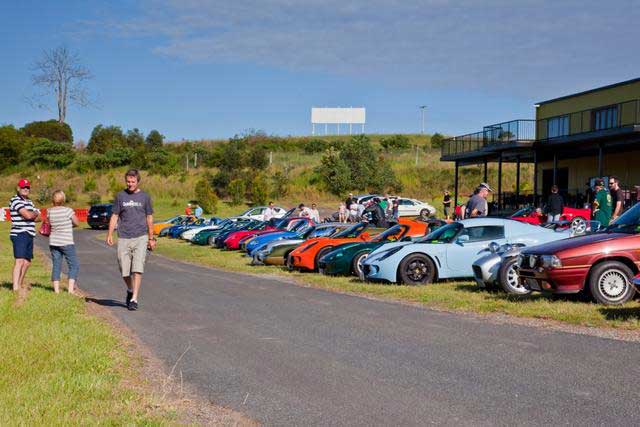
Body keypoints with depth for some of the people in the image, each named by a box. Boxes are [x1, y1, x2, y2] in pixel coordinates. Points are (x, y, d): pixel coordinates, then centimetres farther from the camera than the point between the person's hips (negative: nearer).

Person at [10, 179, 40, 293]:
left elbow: (38, 217, 13)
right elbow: (28, 215, -20)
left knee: (27, 262, 15)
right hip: (19, 234, -9)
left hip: (29, 235, 9)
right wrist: (35, 213, 1)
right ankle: (15, 288, -23)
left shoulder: (29, 202, 19)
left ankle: (20, 285, 27)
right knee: (19, 261, -17)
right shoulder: (15, 200, -9)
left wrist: (31, 214, -7)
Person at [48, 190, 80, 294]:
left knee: (56, 265, 10)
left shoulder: (50, 211, -1)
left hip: (53, 242, 4)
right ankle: (71, 288, -6)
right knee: (74, 265, 4)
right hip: (66, 243, -4)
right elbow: (77, 223, -2)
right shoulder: (68, 210, -13)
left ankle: (56, 289, 7)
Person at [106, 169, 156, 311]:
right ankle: (130, 290, 31)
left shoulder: (145, 197, 7)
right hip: (123, 238, 1)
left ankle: (134, 299, -9)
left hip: (140, 237, -1)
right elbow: (114, 216, 9)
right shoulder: (120, 196, 8)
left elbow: (149, 218, 12)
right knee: (124, 271, 4)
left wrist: (151, 238, 11)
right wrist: (110, 234, -2)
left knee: (137, 269, -11)